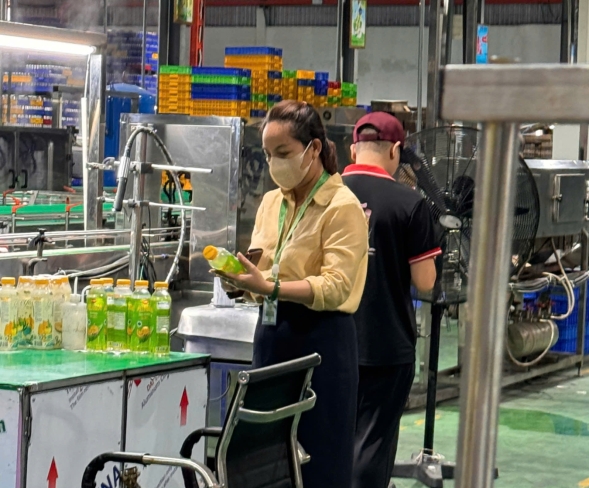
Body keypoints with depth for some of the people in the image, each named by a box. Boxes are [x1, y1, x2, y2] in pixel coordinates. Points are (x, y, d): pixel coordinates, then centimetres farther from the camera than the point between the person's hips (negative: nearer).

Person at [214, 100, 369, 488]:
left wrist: (270, 287, -31)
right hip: (272, 334, 7)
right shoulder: (272, 202, 14)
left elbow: (336, 286, -19)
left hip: (321, 339, -7)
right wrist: (242, 276, -3)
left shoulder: (343, 207, -8)